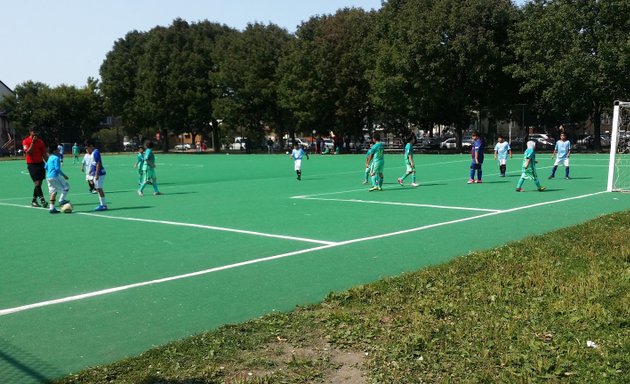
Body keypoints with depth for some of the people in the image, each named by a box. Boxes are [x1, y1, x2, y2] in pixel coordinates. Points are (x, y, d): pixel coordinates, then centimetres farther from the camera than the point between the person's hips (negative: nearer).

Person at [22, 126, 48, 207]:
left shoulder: (40, 141, 11)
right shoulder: (26, 141, -2)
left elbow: (44, 154, 13)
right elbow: (28, 152, -16)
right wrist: (33, 142, -20)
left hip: (40, 163, 5)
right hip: (32, 164, -5)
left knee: (39, 183, 5)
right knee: (37, 183, -12)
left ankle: (34, 200, 16)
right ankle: (42, 200, -17)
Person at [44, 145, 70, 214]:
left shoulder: (50, 158, 17)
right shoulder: (56, 158, -10)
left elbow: (46, 167, 24)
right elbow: (57, 168, -17)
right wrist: (63, 175, -12)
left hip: (48, 177, 9)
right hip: (55, 176, -9)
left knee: (53, 192, 9)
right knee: (66, 187, 3)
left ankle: (51, 207, 6)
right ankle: (61, 200, -1)